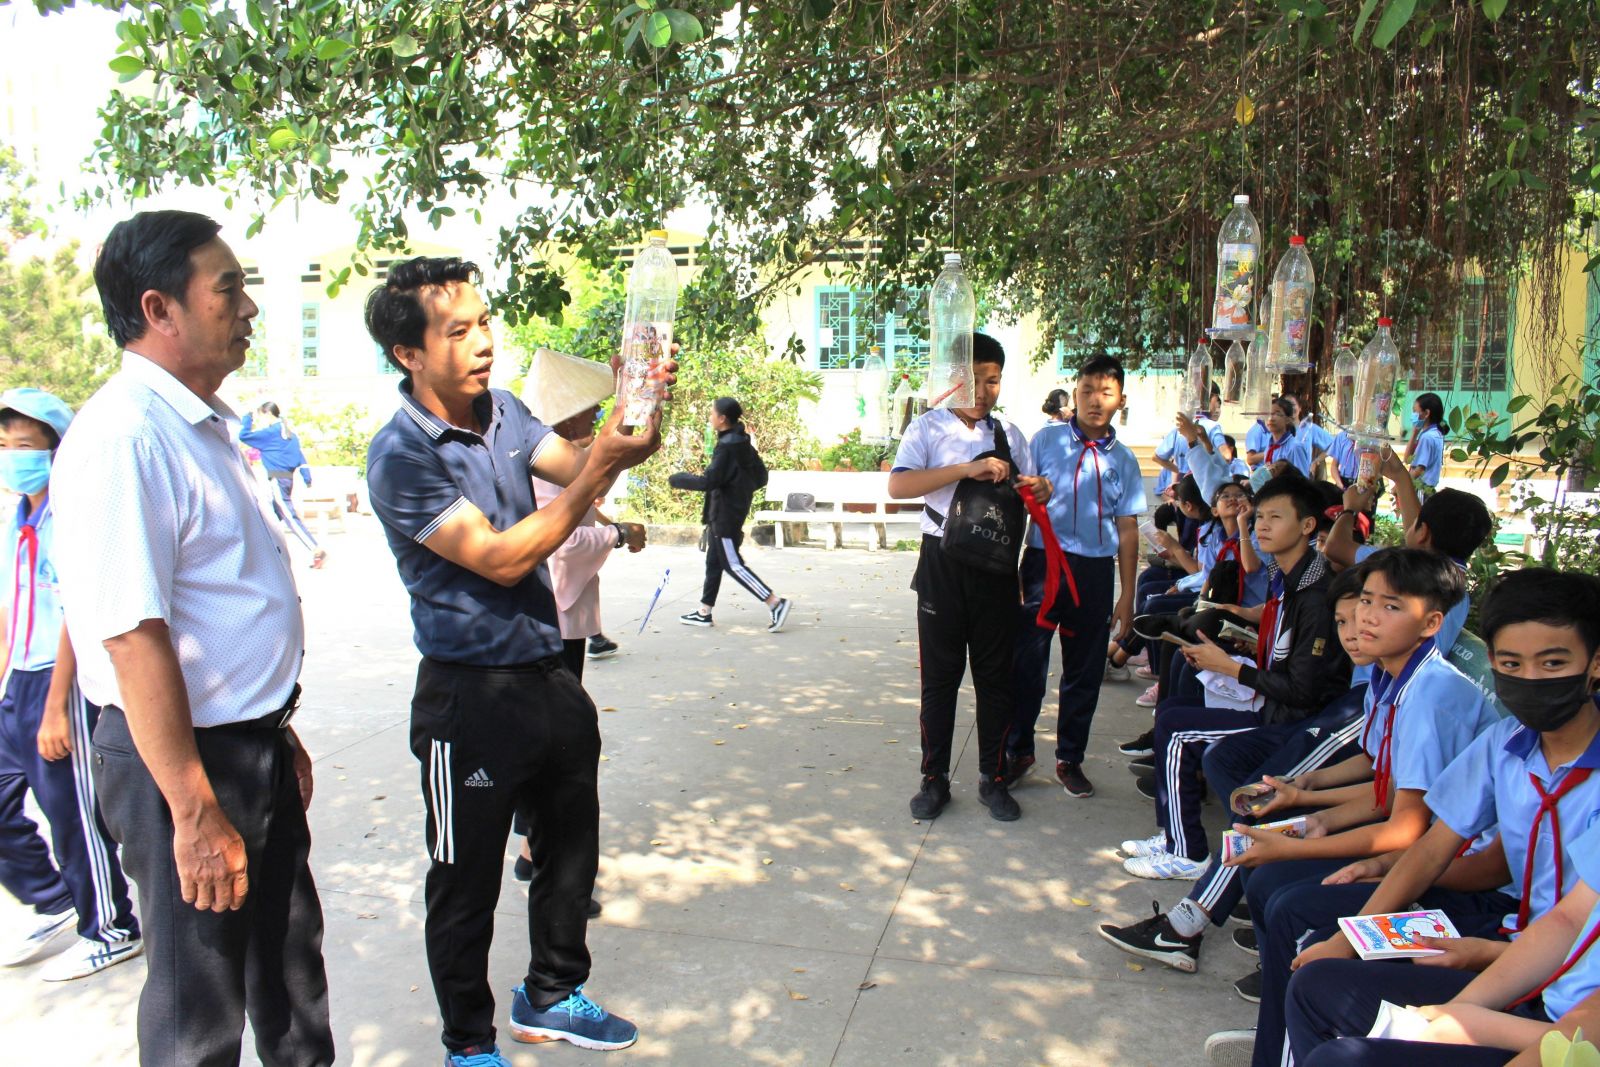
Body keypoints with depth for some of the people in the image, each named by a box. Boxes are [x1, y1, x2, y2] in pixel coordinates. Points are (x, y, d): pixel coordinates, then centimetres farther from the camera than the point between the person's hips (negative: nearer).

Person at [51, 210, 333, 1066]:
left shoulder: (205, 425, 10)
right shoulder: (124, 436, -21)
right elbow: (132, 635, -26)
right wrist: (195, 811, -24)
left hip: (252, 745, 9)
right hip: (184, 760, -9)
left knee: (289, 962, 23)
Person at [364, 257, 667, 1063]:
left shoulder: (502, 412, 5)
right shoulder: (401, 456, -17)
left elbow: (574, 465, -4)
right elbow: (499, 558, -23)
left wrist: (631, 412, -23)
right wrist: (601, 468, -28)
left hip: (546, 677, 7)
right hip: (472, 698, -7)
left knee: (570, 850, 21)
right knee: (466, 883, 11)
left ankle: (549, 996, 44)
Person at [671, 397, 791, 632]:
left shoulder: (727, 446, -19)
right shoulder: (742, 443, 10)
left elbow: (708, 481, -23)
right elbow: (760, 477, 13)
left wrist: (678, 480, -10)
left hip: (725, 514, -10)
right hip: (729, 511, 10)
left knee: (733, 564, -5)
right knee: (714, 561, 15)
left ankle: (776, 603, -7)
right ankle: (704, 612, 23)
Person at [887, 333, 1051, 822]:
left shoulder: (1009, 433, 12)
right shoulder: (928, 427, -2)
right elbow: (898, 485, -17)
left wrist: (1040, 492, -8)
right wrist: (967, 469, -24)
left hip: (995, 564, 3)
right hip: (944, 563, -3)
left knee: (996, 673, 8)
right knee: (940, 674, 5)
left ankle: (993, 778, 21)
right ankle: (934, 778, 17)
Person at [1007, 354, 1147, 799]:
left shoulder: (1123, 459, 7)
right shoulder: (1045, 441, 0)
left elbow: (1127, 530, 9)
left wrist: (1127, 595, 6)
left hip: (1095, 572, 2)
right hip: (1043, 563, -2)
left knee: (1085, 670, 10)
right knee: (1027, 662, 0)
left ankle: (1070, 758, 26)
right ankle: (1018, 749, 19)